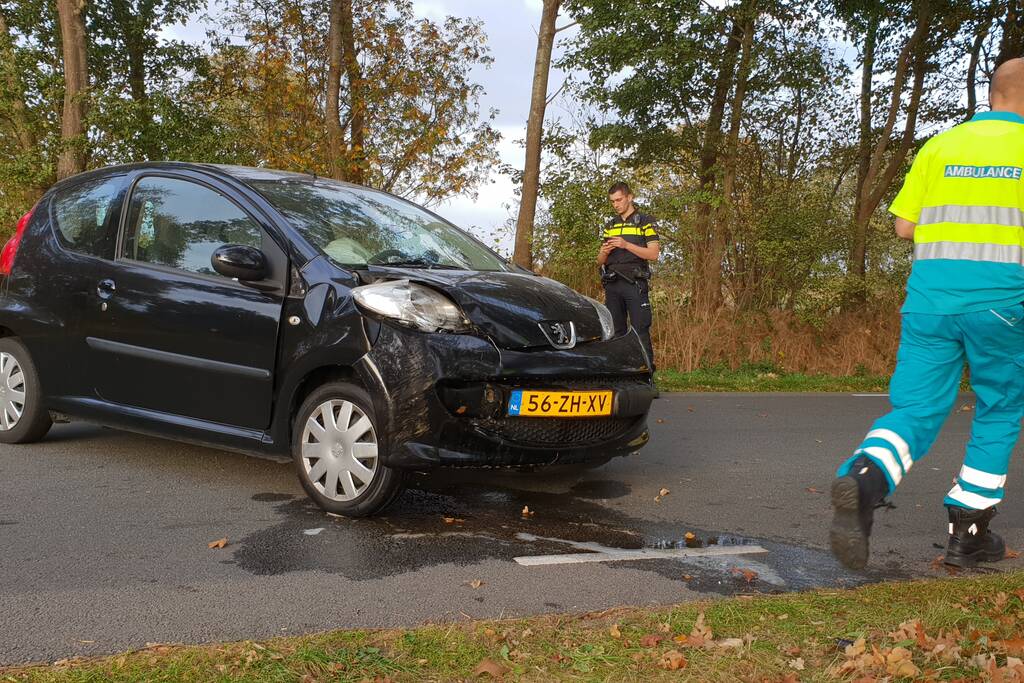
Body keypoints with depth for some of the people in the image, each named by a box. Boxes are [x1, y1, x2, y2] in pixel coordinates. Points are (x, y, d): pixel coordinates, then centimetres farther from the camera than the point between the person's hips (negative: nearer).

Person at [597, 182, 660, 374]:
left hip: (635, 284, -5)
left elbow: (653, 254, -6)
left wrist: (626, 245, -14)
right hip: (612, 285, 5)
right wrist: (604, 252, -3)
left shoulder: (645, 222, 5)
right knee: (615, 332, 5)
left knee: (640, 331, -9)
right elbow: (600, 261, 21)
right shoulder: (609, 226, 20)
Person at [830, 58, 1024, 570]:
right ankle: (968, 533, 16)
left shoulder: (939, 147, 10)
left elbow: (904, 225, 9)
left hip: (930, 294, 3)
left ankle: (863, 479, -27)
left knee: (915, 411, 4)